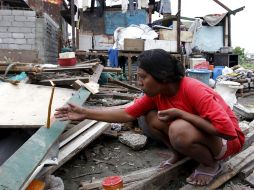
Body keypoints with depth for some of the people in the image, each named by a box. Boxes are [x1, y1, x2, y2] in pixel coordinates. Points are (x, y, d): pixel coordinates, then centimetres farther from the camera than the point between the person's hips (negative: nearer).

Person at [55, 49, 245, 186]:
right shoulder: (156, 93, -10)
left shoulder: (193, 90, -32)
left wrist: (180, 113, -32)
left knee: (179, 129, -35)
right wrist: (85, 113, -10)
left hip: (227, 138, -6)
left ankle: (211, 164, -6)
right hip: (193, 132, 6)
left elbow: (226, 129, -34)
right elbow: (127, 114, -8)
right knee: (151, 117, -8)